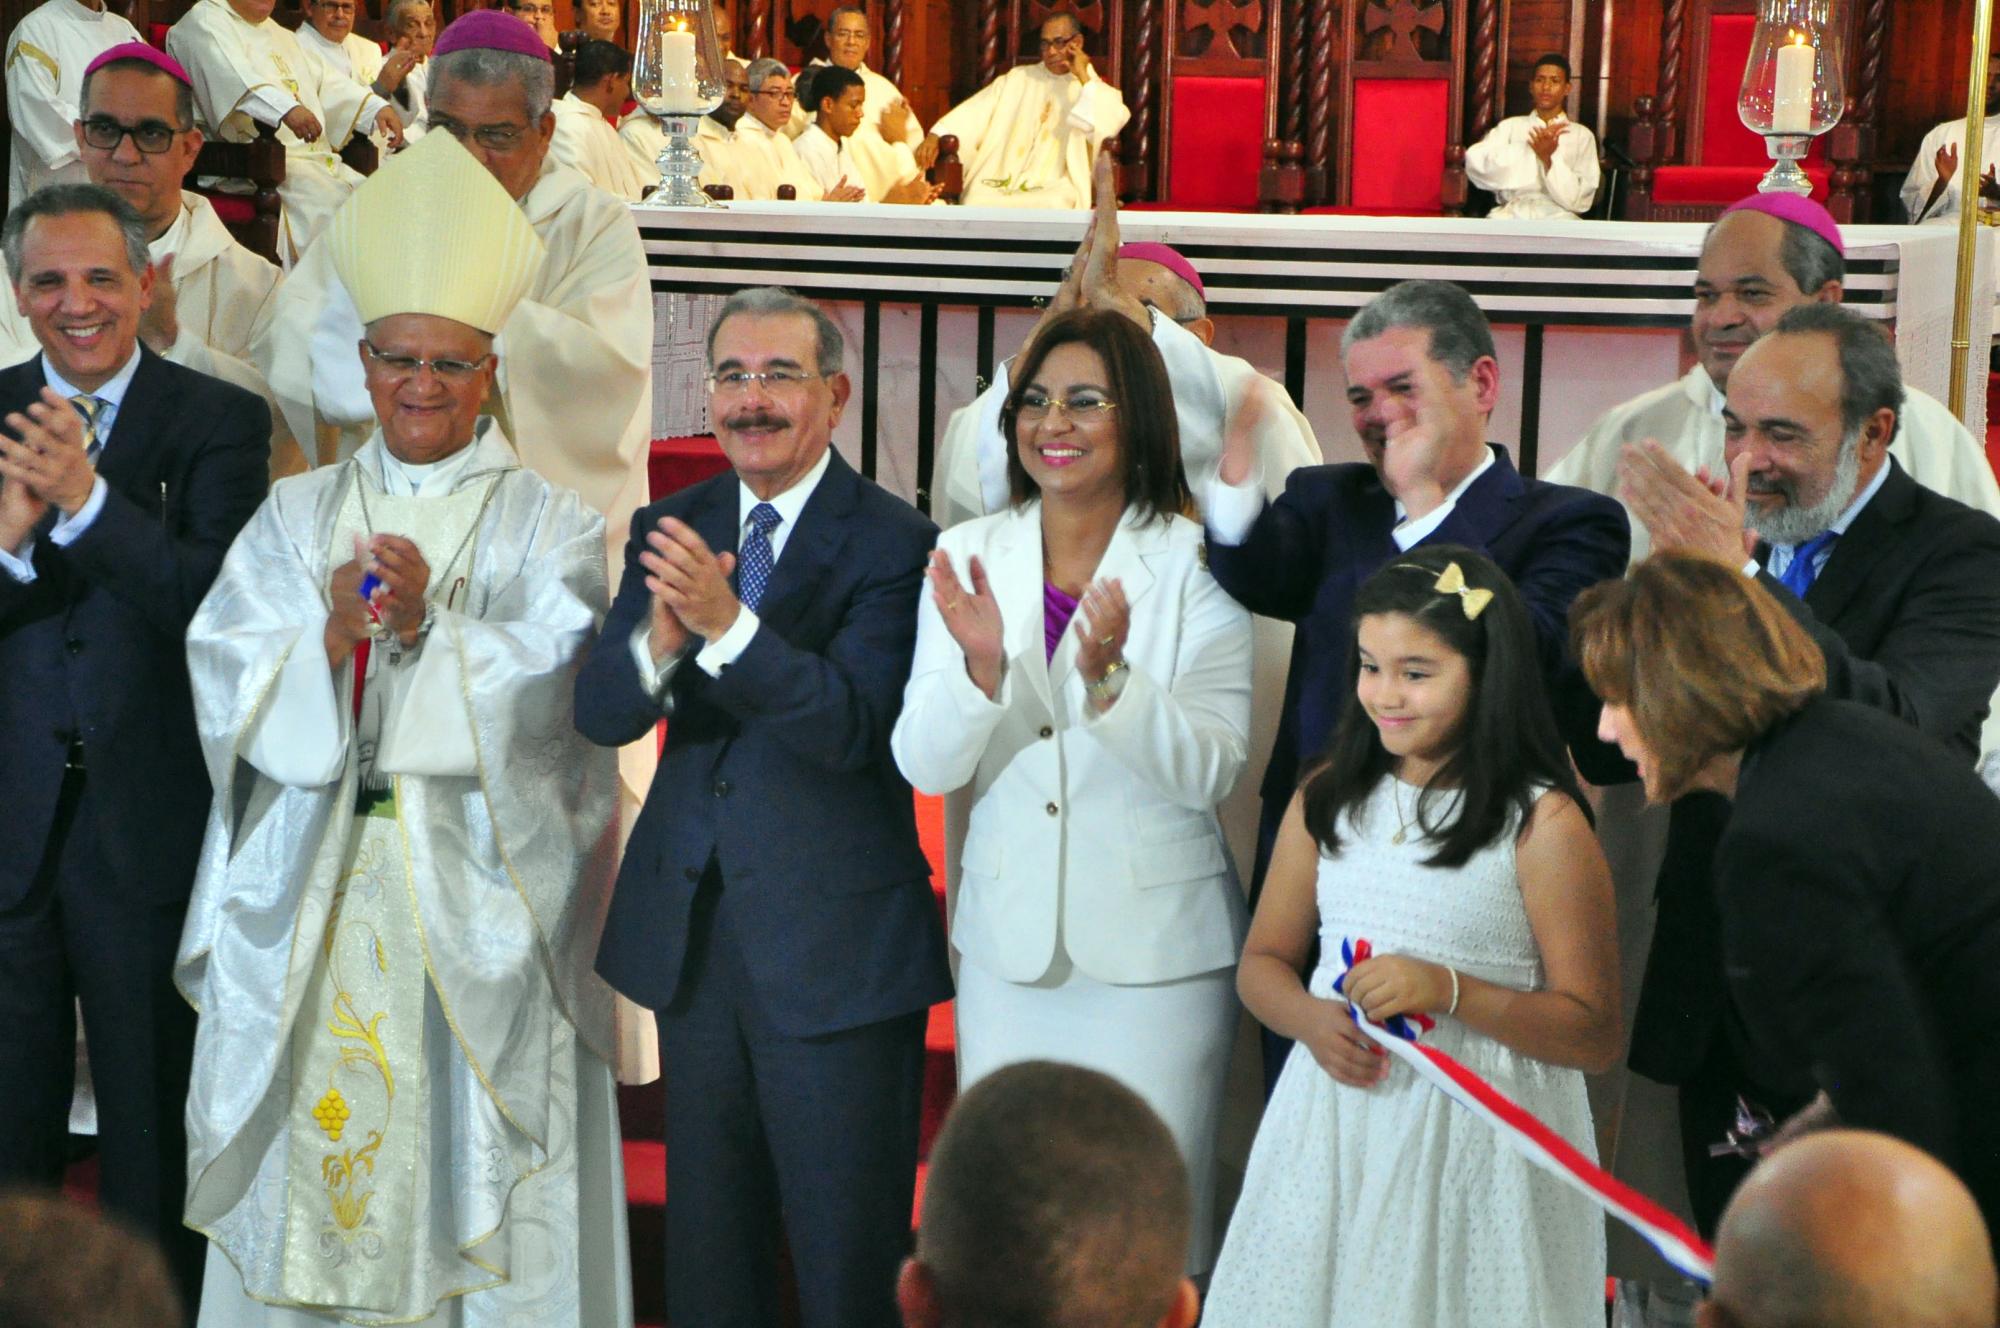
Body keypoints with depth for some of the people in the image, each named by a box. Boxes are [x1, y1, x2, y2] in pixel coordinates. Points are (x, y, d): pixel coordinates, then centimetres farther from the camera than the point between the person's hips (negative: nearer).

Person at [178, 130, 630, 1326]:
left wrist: (431, 629, -23)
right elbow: (225, 675, 2)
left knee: (468, 1161, -3)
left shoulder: (546, 522, 6)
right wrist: (329, 636, -16)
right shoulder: (297, 516, 14)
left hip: (477, 902, -2)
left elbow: (549, 686, -8)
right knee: (311, 1151, 3)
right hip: (310, 895, 3)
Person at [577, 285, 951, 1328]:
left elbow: (854, 728, -23)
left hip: (836, 948, -5)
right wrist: (660, 644, -25)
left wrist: (727, 623, -35)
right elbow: (599, 715, -3)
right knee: (706, 1241, 17)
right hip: (692, 929, 5)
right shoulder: (668, 531, 6)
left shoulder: (894, 545, -11)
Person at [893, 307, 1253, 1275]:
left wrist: (1109, 678, -27)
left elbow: (1211, 774, -11)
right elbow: (925, 767, 0)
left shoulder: (1195, 565, -4)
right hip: (1007, 943, 3)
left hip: (1156, 949, -3)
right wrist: (980, 667, -19)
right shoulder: (969, 556, 4)